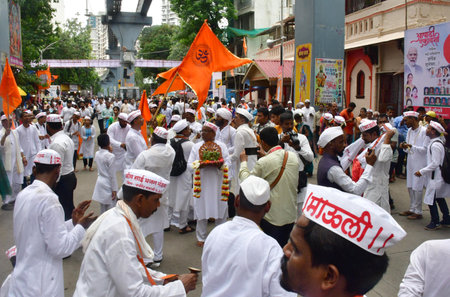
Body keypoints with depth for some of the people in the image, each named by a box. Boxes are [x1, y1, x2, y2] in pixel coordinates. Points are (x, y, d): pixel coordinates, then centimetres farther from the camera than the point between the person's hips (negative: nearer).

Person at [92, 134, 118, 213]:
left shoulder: (97, 154, 1)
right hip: (108, 184, -7)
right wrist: (114, 189, -11)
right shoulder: (111, 156, -19)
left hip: (100, 182, 7)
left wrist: (109, 152, 5)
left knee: (102, 207, 17)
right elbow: (112, 175, -17)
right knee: (111, 208, 2)